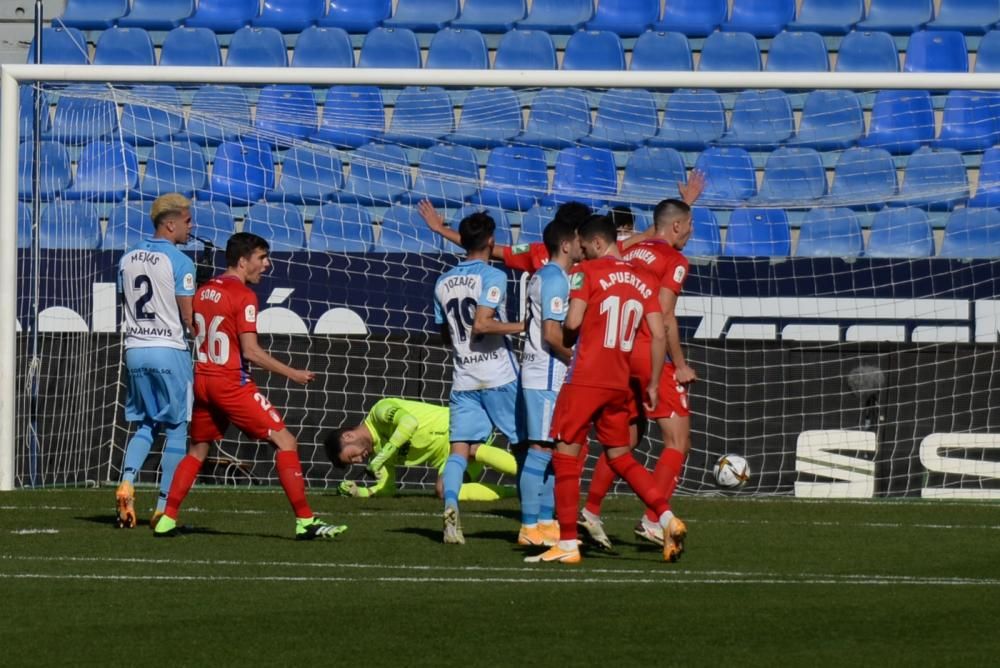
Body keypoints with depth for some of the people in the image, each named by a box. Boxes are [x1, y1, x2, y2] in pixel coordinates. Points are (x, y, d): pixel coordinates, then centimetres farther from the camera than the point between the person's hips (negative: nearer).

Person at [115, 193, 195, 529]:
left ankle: (127, 481, -7)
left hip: (135, 349, 6)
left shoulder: (127, 259, 8)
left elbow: (129, 307, 14)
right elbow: (189, 318, -13)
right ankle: (163, 507, 1)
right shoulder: (179, 262, -12)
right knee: (177, 428, 4)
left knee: (146, 423, 18)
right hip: (169, 351, -6)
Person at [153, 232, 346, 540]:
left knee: (198, 450, 21)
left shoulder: (203, 292, 10)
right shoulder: (244, 296, -12)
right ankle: (305, 521, -10)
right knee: (285, 442, -4)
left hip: (202, 381, 7)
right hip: (232, 384, -7)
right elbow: (250, 351, -17)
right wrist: (292, 374, -11)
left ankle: (167, 519, 16)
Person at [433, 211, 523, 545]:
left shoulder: (443, 282, 10)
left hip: (463, 377, 4)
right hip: (498, 376, -4)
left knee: (459, 448, -1)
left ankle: (450, 504, -26)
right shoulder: (492, 277, -9)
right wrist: (521, 327, -13)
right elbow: (481, 324, -21)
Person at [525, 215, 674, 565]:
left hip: (585, 379, -6)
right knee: (621, 457, 18)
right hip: (620, 383, 6)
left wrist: (565, 340, 7)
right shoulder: (643, 281, 11)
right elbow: (659, 335, 7)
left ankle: (568, 544, -3)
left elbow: (572, 322, -15)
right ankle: (665, 516, 1)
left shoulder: (587, 273, -6)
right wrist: (653, 384, 13)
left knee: (566, 456, 0)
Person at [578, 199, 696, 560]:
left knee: (625, 438, 20)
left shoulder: (632, 251, 15)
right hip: (651, 353, -8)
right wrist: (680, 366, -9)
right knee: (678, 440, -3)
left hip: (619, 351, 8)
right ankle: (653, 520, -11)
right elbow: (665, 316, -14)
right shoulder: (674, 260, -6)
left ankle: (591, 511, 18)